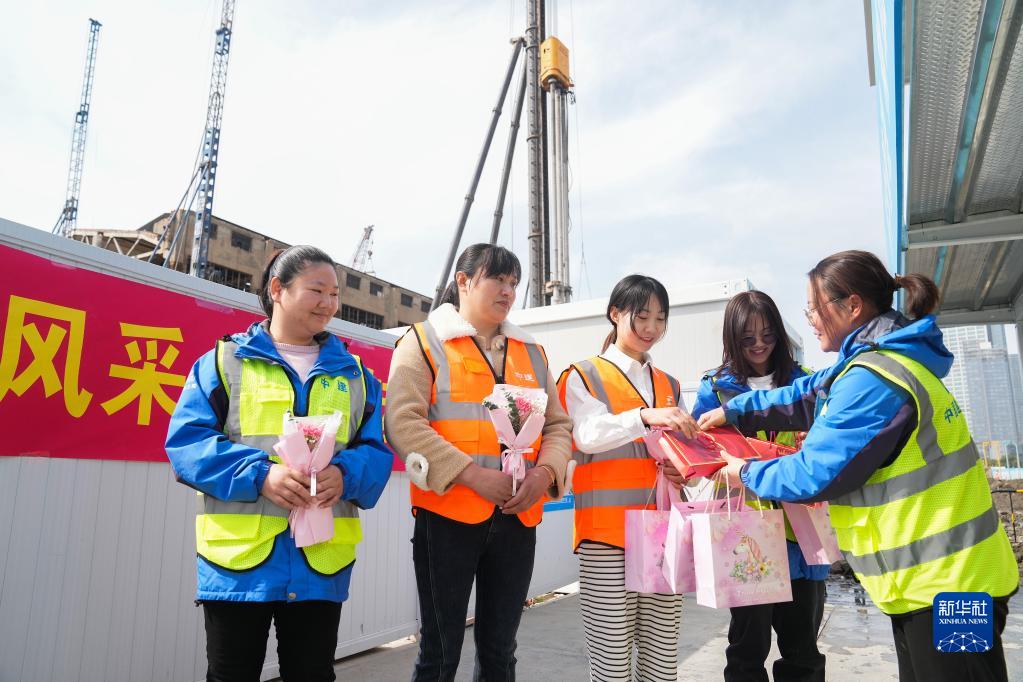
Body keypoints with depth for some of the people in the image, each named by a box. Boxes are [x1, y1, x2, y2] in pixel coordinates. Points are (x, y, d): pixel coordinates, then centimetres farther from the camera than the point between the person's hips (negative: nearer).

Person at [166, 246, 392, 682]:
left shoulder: (353, 373, 12)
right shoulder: (225, 360, 3)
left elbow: (376, 451, 6)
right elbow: (186, 441, -5)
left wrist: (345, 474, -16)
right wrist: (259, 474, -20)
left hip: (322, 559, 3)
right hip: (240, 554, -2)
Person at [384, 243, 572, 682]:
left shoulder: (531, 353, 15)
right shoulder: (423, 342, -1)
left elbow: (558, 425, 13)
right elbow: (403, 423, -12)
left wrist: (545, 472, -8)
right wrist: (471, 473, -20)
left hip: (517, 518, 5)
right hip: (447, 516, -4)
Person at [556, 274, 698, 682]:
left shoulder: (669, 385, 17)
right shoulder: (583, 376, 2)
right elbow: (588, 435, -16)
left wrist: (682, 472, -3)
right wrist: (644, 416, -31)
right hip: (608, 532, -5)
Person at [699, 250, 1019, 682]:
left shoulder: (873, 379, -24)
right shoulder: (880, 361, 9)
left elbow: (816, 474, -21)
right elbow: (807, 397, 22)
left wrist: (747, 473, -4)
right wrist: (733, 411, 20)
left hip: (944, 586, -10)